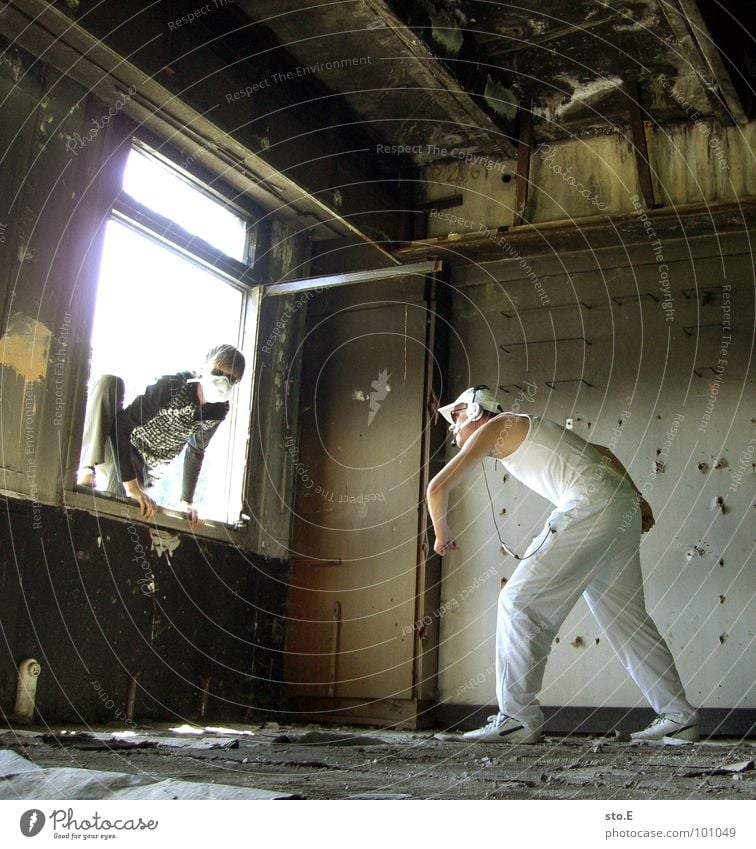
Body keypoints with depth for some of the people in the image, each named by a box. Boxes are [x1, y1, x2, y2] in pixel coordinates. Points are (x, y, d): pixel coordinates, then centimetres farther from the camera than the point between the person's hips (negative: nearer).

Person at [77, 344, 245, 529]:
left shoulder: (219, 411, -8)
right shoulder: (171, 386, -25)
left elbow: (196, 452, 8)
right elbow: (122, 425, -30)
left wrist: (186, 501, 1)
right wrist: (131, 486, -36)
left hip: (142, 467, 3)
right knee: (109, 382, -32)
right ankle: (87, 470, -33)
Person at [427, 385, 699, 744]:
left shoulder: (493, 428, 6)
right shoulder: (528, 430, 30)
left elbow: (437, 487, 1)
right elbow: (601, 452, 30)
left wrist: (442, 534, 18)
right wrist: (636, 498, 24)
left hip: (592, 504, -9)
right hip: (624, 506, 9)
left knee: (520, 602, -6)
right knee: (625, 616, 14)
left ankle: (518, 718, -5)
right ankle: (679, 716, 17)